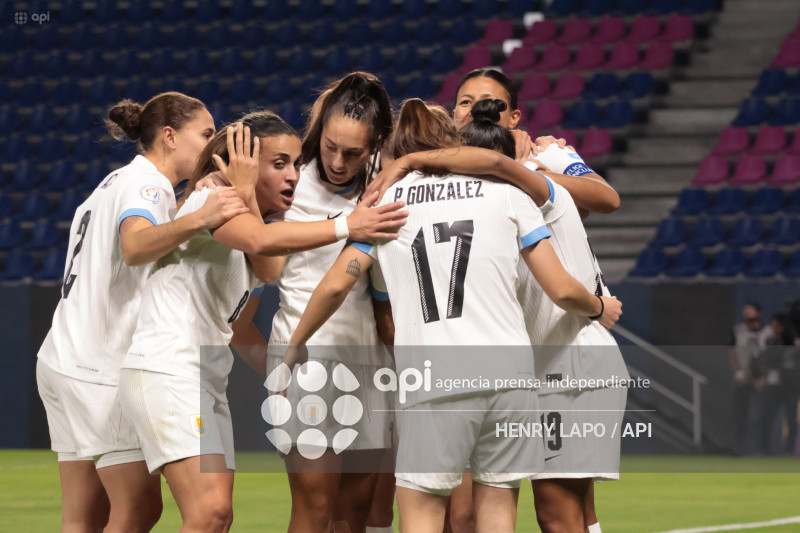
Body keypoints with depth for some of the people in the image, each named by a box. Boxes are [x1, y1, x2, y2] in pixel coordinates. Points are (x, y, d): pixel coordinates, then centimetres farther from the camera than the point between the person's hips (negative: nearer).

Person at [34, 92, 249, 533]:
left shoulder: (117, 182, 19)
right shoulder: (145, 184, -12)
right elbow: (135, 247, -34)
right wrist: (198, 219, -51)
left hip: (66, 361, 10)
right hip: (101, 370, -10)